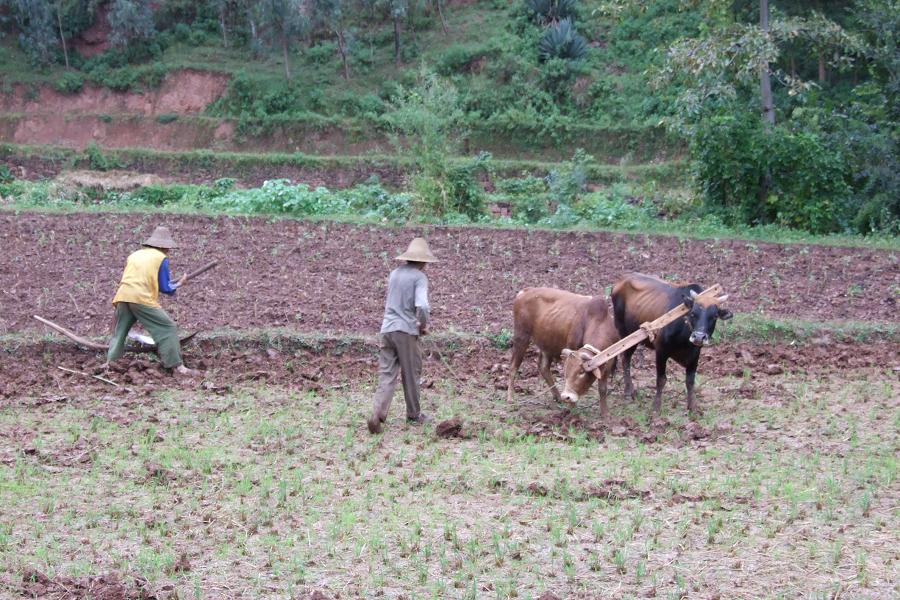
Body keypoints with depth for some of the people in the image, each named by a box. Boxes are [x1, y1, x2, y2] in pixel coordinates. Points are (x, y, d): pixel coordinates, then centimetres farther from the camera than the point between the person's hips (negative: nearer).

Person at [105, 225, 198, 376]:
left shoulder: (134, 255, 23)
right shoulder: (161, 258, 6)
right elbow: (166, 288, 3)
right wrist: (179, 284, 22)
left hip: (123, 296, 6)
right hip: (142, 298, -6)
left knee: (119, 331, 20)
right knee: (167, 328, -1)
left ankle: (110, 362, 10)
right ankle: (177, 366, -7)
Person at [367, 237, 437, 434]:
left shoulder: (395, 273, 12)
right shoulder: (419, 277, -8)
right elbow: (422, 306, -21)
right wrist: (423, 325, -3)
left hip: (387, 328, 5)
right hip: (406, 330, -5)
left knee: (386, 374, 3)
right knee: (411, 374, 11)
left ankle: (377, 414, -13)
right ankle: (414, 415, 22)